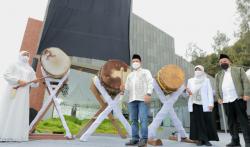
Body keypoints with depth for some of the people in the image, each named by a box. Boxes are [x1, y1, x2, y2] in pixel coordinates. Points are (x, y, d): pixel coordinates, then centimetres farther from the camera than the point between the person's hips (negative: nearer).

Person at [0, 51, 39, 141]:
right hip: (12, 91, -3)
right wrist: (18, 80, -16)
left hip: (23, 94, 4)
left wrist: (35, 82, -9)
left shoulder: (30, 69, 19)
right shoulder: (14, 65, 8)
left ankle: (16, 135, -2)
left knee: (20, 113, -2)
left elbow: (34, 83, 15)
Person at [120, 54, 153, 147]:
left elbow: (150, 83, 0)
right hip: (132, 99, 5)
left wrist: (148, 94, -14)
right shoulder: (129, 75, 28)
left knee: (143, 119, -9)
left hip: (143, 99, -5)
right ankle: (135, 139, 10)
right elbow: (127, 88, 21)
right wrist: (123, 89, -2)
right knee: (133, 120, 3)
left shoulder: (145, 72, 14)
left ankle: (144, 139, -4)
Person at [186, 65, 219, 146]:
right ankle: (200, 139, 8)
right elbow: (188, 90, 15)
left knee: (207, 122, -3)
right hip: (194, 104, 2)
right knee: (197, 122, 0)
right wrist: (188, 92, -10)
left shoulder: (206, 80, 11)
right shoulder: (190, 80, 16)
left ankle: (206, 139, 8)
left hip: (204, 105, -1)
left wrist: (211, 103, -7)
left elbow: (210, 92, 4)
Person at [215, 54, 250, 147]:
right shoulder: (218, 75, 20)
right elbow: (217, 88, 16)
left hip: (238, 98, -3)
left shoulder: (239, 70, 13)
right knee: (231, 121, 4)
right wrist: (218, 97, 4)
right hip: (226, 101, 3)